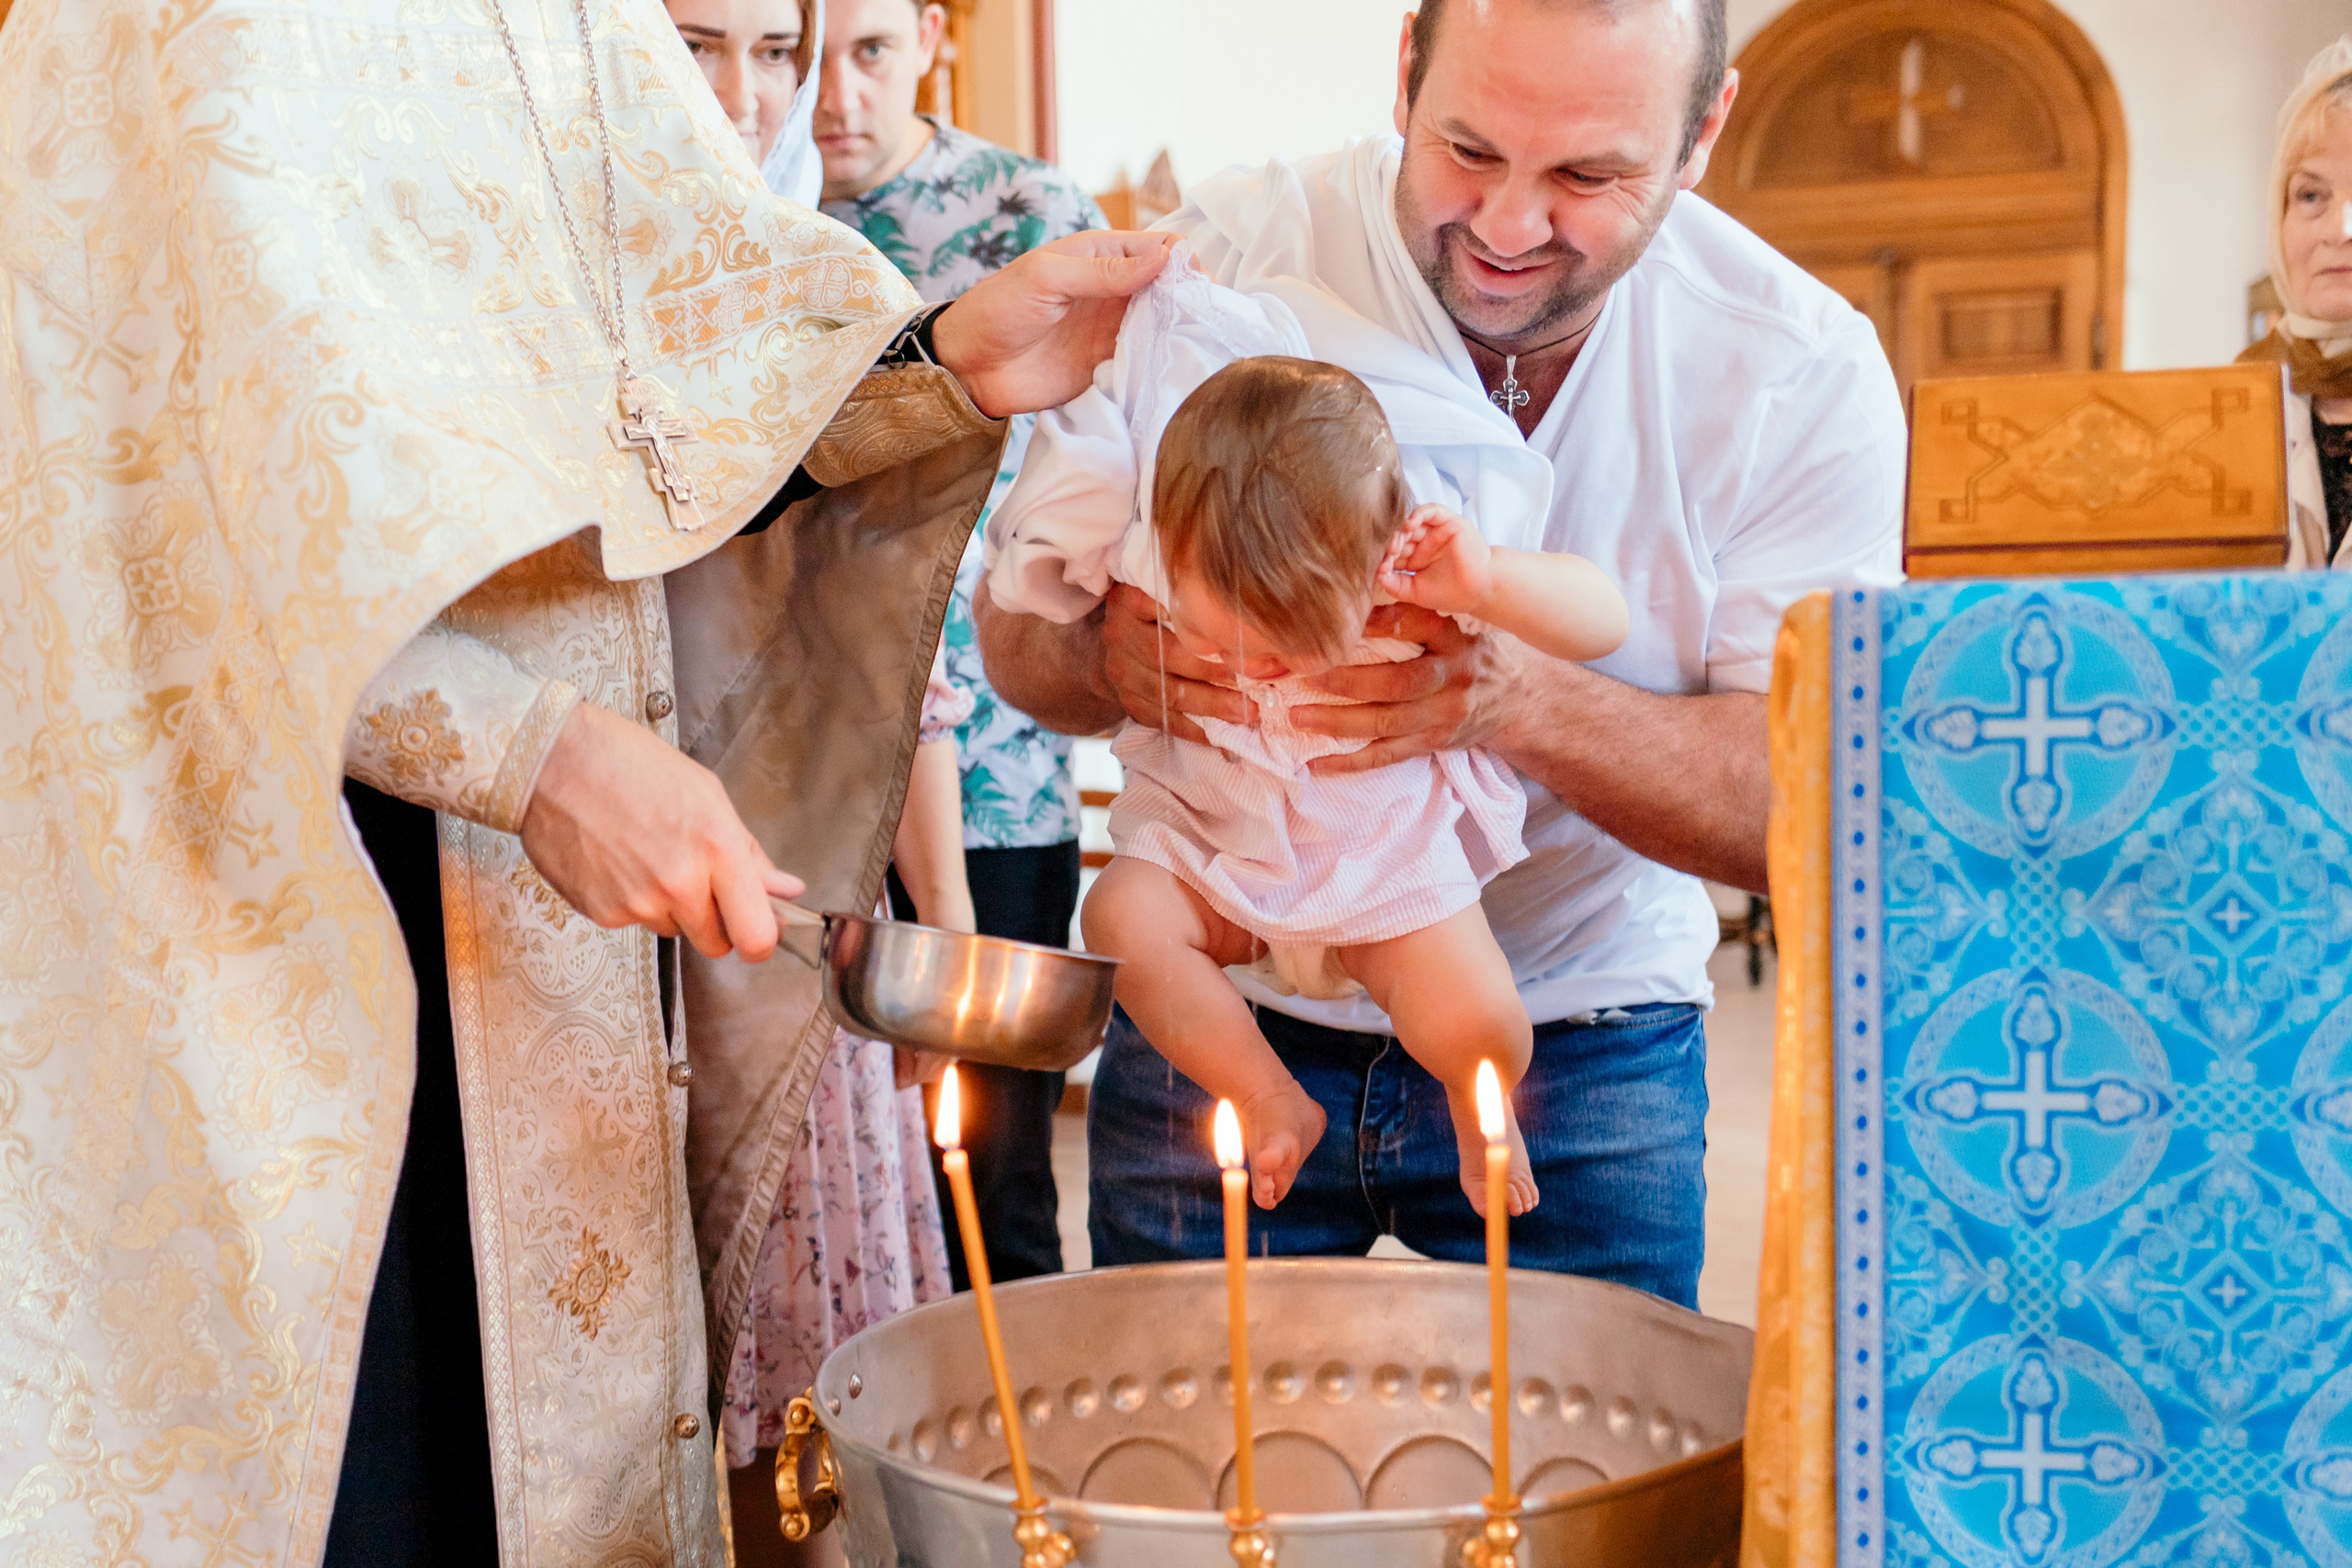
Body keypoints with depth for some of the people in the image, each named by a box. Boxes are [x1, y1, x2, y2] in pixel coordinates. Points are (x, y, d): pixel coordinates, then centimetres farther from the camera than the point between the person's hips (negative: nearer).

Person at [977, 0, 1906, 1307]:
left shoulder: (1804, 368, -12)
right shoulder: (1223, 261, -15)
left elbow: (1803, 803, -17)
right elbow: (1017, 633, -9)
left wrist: (1520, 699, -35)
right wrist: (1110, 663, -33)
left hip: (1586, 1043, 1)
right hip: (1223, 1017, 0)